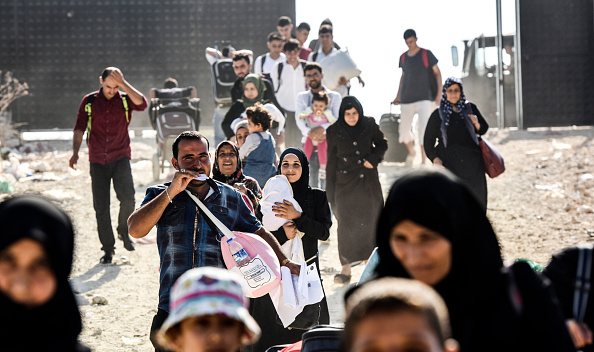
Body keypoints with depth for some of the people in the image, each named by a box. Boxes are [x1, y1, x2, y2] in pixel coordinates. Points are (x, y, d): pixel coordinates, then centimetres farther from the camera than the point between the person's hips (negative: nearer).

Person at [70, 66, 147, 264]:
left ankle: (124, 231, 10)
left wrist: (123, 83, -20)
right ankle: (108, 248, 12)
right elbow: (79, 128, 7)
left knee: (127, 198, -18)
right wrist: (75, 152, -6)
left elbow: (142, 104, -20)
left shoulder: (125, 100, 1)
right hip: (98, 161, 1)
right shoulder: (89, 102, 4)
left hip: (121, 159, -1)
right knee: (101, 206, 1)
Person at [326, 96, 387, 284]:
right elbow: (331, 161, 2)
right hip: (345, 183, -1)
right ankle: (346, 270, -8)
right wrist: (330, 190, 2)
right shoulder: (334, 131, -3)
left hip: (367, 181, 1)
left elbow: (382, 144, 12)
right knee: (346, 224, -7)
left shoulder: (369, 125, -2)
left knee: (369, 221, 6)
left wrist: (373, 159, -8)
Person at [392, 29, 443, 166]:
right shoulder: (404, 57, 10)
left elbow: (437, 73, 0)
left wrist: (439, 94, -9)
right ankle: (411, 152, 36)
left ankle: (423, 161, -12)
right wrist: (398, 96, 19)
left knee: (424, 130, -15)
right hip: (407, 100, 4)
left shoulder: (426, 54, -2)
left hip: (424, 98, -4)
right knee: (404, 131, 8)